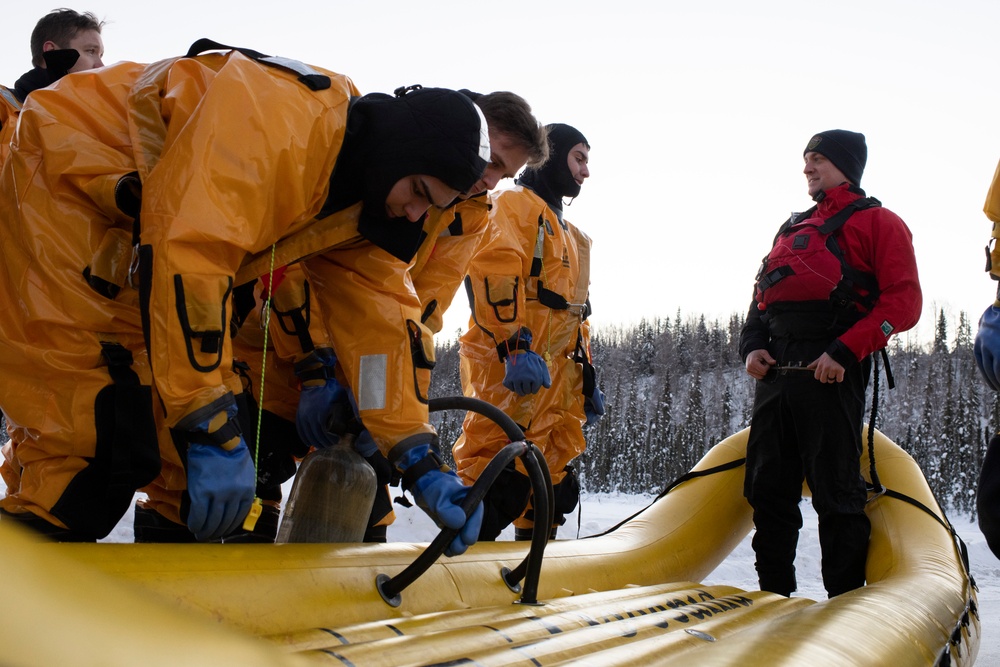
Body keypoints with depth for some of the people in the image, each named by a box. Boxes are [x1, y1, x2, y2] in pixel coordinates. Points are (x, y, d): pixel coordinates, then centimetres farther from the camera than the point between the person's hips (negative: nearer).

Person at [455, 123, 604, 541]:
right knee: (496, 471, -17)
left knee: (552, 484, 10)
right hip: (510, 365, -10)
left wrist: (587, 376, 25)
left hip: (558, 373, 10)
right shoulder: (515, 204, 0)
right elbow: (493, 271, -17)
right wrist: (516, 346, -27)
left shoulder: (569, 235, 30)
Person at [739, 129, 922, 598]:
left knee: (835, 491, -5)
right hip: (775, 372, 7)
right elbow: (763, 294, 26)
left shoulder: (876, 222, 6)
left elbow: (903, 303, -5)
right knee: (768, 489, 7)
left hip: (830, 372, -7)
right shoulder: (793, 229, 27)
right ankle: (774, 595, 17)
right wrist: (752, 345, 5)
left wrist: (845, 350, -16)